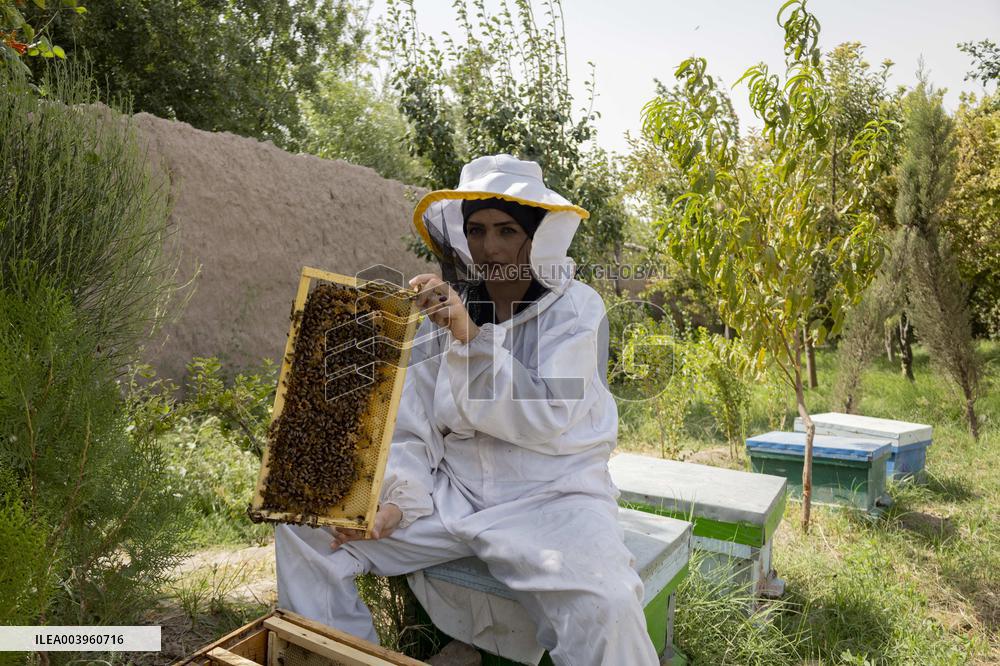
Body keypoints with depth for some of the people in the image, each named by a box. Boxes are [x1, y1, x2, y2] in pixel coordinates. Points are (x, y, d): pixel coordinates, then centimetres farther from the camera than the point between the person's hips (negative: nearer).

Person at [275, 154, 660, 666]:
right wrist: (394, 502, -11)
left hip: (550, 499, -4)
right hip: (450, 494, 5)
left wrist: (471, 338, -26)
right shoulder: (446, 313, 5)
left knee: (605, 609, -34)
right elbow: (413, 432, 5)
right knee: (304, 525, -1)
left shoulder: (575, 308, -7)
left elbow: (545, 418, -19)